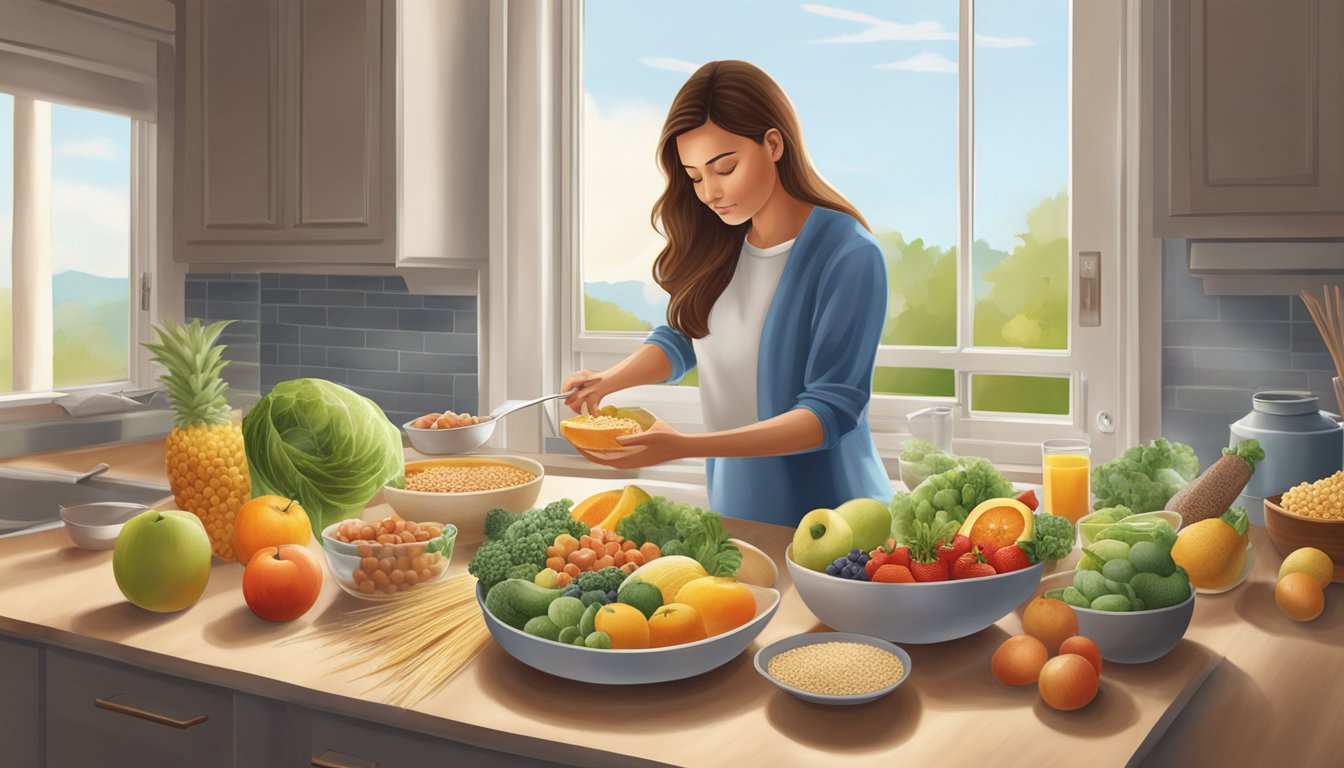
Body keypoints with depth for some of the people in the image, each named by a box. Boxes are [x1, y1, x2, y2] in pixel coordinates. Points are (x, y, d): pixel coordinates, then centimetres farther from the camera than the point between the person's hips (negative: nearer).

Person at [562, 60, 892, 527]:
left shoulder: (848, 255, -19)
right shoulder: (718, 242, -2)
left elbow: (831, 410, -22)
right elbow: (682, 338, 10)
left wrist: (687, 446, -33)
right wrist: (609, 380, -11)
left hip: (829, 515, -5)